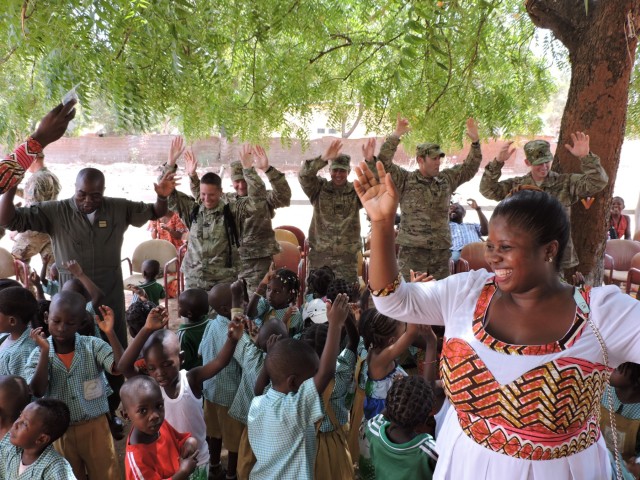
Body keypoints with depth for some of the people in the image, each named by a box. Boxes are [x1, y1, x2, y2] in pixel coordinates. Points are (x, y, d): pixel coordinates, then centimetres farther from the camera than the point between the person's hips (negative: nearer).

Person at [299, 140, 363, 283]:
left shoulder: (356, 191, 5)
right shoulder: (319, 189, 3)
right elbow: (303, 176, -14)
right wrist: (323, 158, -29)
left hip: (347, 257, 0)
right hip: (319, 254, 0)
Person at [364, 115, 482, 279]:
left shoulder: (447, 179, 14)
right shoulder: (405, 179, 0)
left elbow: (470, 168, 19)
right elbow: (384, 164, -10)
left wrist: (475, 141, 9)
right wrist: (395, 136, -16)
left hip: (441, 252, 4)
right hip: (412, 251, -4)